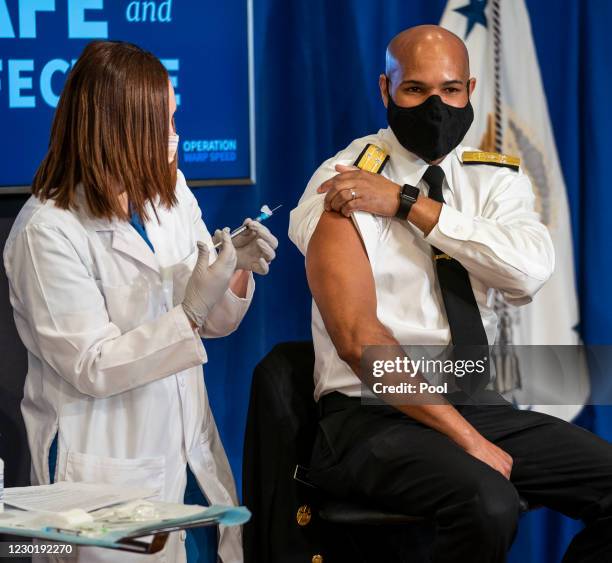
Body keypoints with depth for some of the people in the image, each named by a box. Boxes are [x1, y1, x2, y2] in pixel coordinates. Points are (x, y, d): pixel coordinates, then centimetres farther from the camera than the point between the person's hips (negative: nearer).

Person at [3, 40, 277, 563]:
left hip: (189, 453, 6)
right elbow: (92, 368, -18)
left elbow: (213, 323, 12)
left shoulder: (172, 194, 4)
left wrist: (237, 271, -8)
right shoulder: (47, 232, -16)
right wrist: (190, 311, -25)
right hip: (109, 472, -6)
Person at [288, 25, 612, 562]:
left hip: (479, 407, 6)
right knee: (487, 505, -33)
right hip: (372, 414, -6)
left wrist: (410, 204, -17)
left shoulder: (496, 179, 9)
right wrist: (468, 439, -21)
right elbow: (357, 340, -15)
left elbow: (531, 271, -12)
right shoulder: (344, 186, -6)